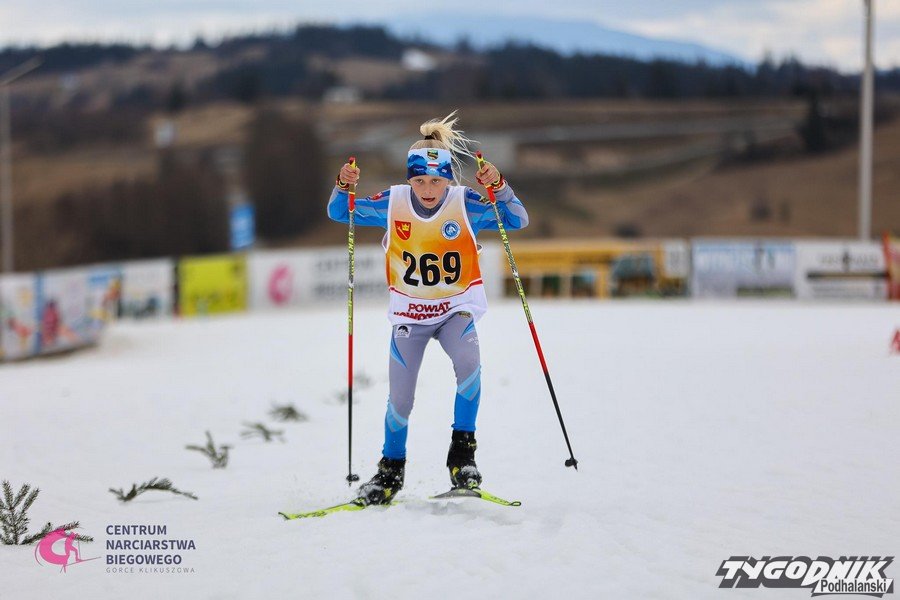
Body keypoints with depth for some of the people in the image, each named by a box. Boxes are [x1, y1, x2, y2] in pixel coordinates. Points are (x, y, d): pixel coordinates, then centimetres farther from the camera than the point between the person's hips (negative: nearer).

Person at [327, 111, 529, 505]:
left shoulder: (466, 205, -13)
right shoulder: (392, 204, -9)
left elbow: (518, 220, -17)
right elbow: (340, 213, -1)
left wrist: (497, 187, -33)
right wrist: (344, 187, -21)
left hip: (456, 308, -1)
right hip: (408, 313, 1)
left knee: (468, 360, -32)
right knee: (400, 400, -1)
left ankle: (462, 450, -17)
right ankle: (391, 469, 26)